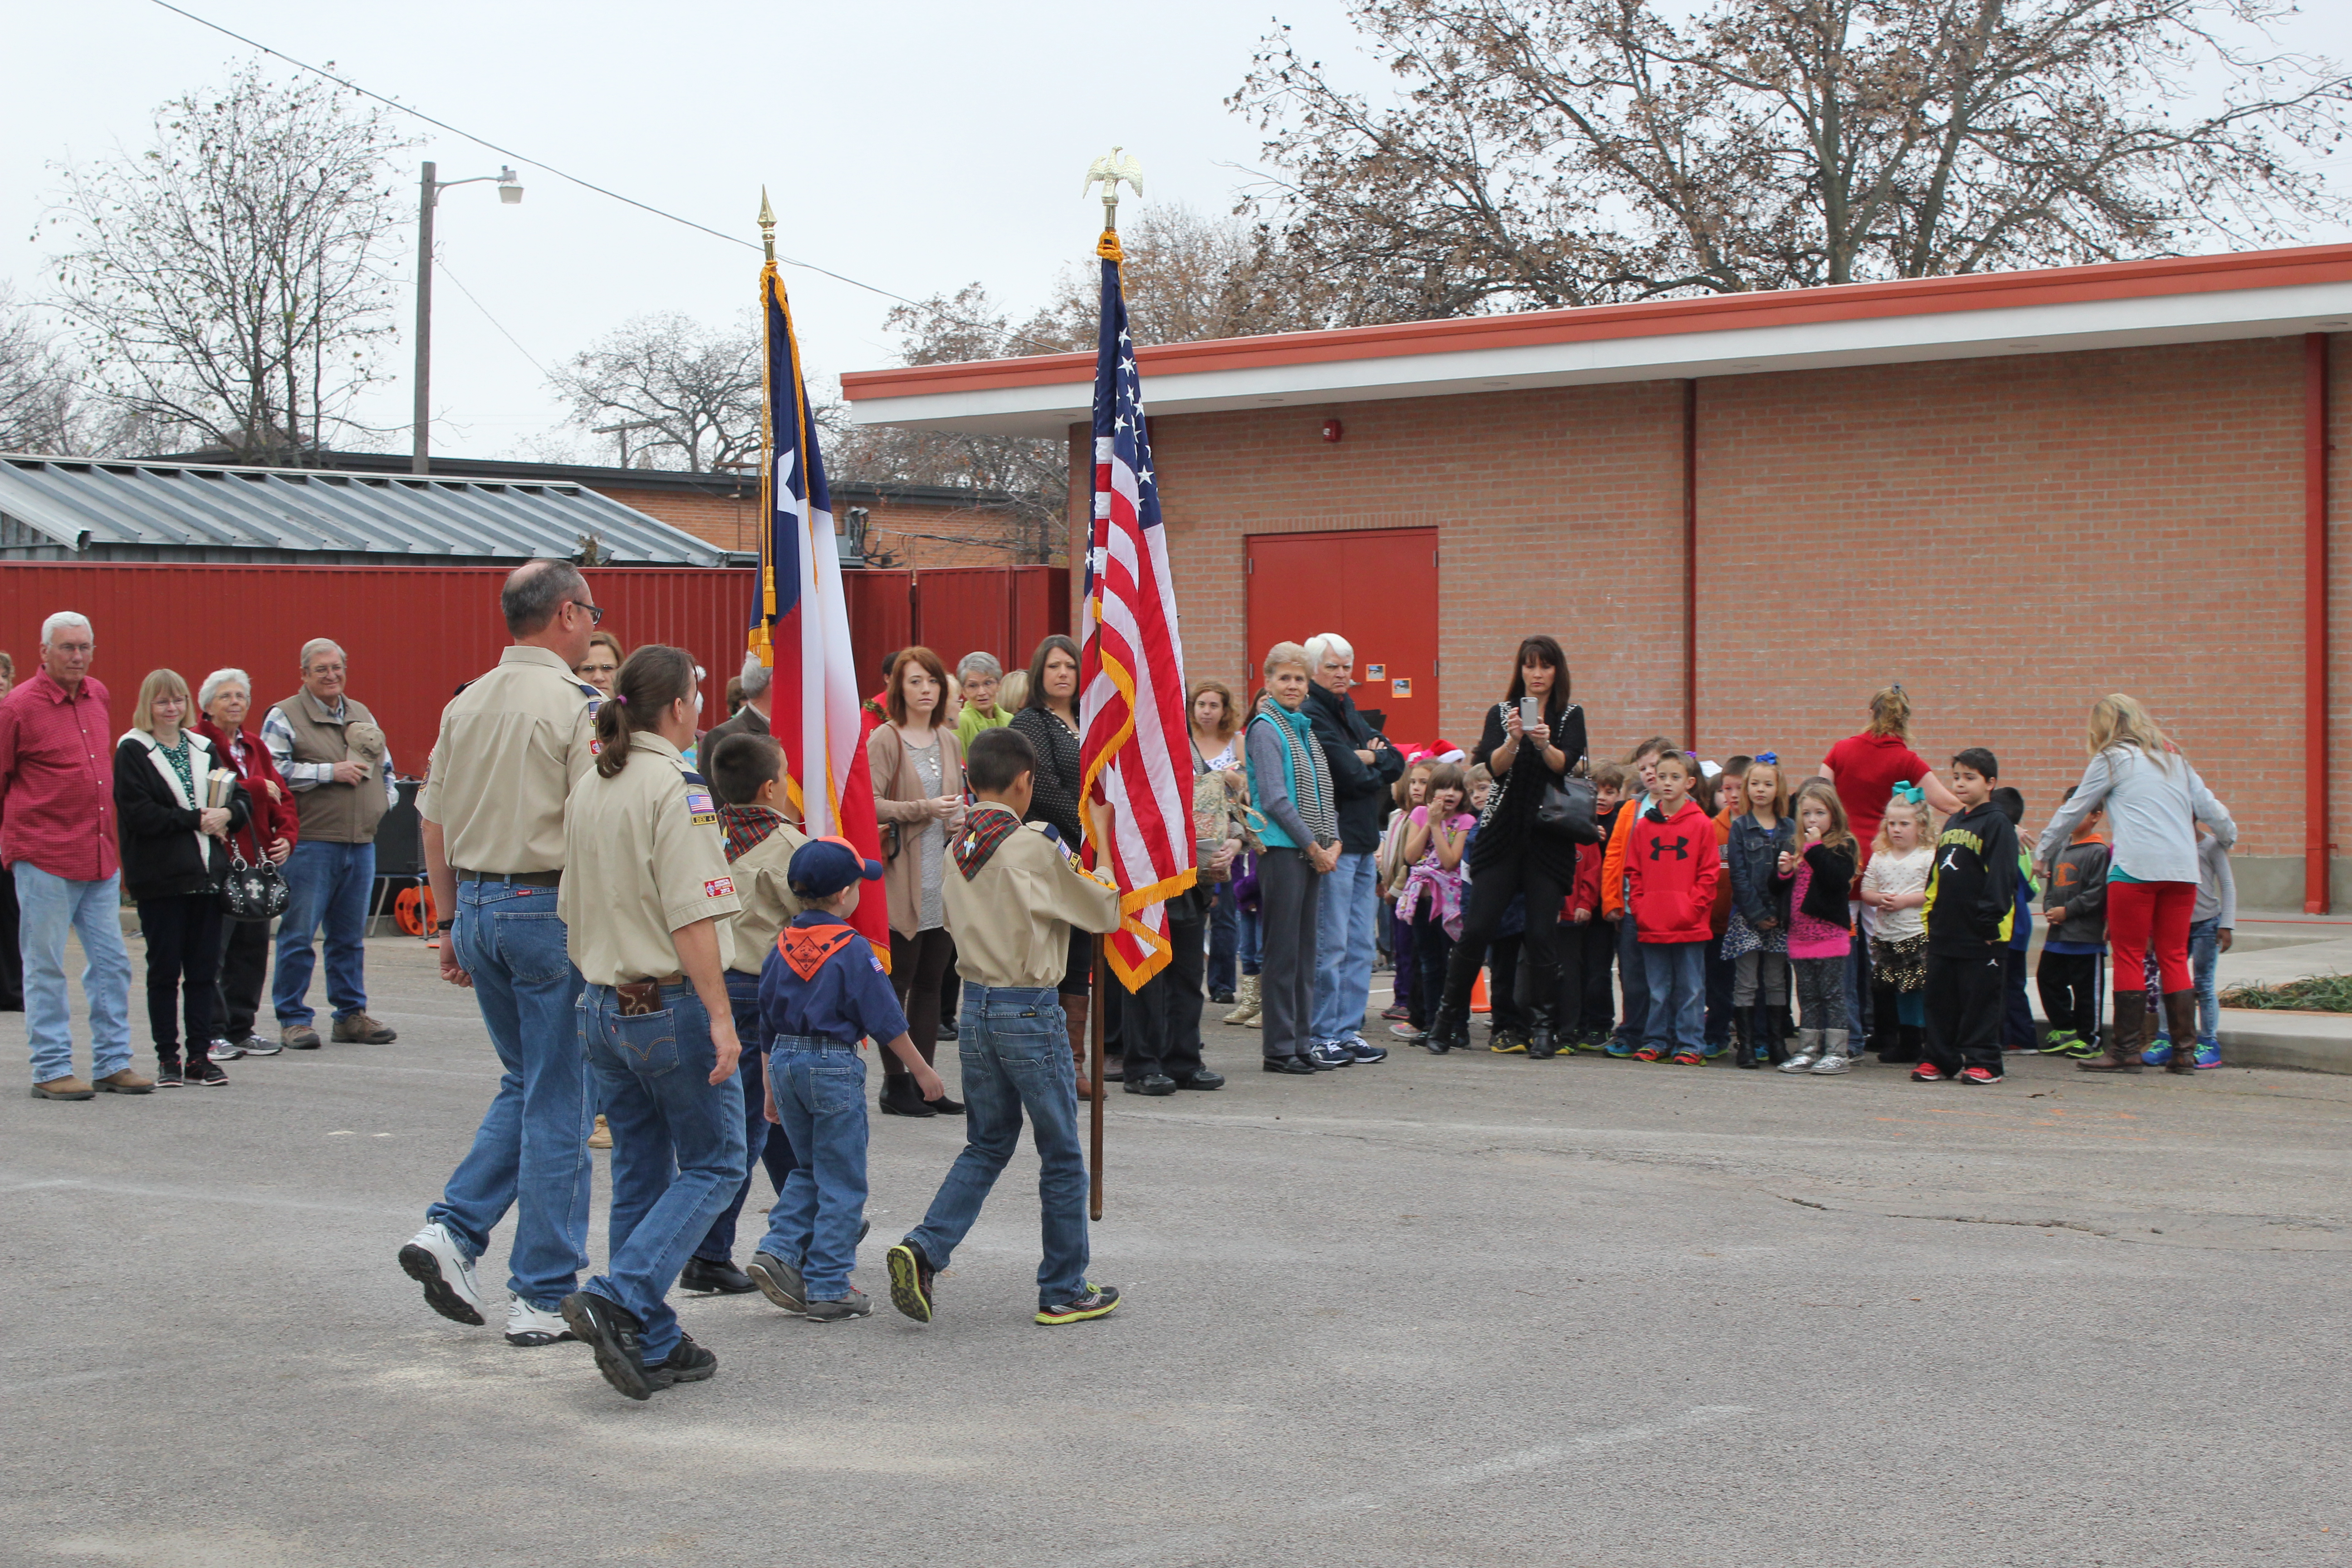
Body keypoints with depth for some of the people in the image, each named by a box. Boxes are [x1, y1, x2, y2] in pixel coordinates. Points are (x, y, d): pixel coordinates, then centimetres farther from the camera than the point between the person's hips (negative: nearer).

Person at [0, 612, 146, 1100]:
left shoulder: (98, 695, 11)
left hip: (100, 857, 6)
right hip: (43, 858, -6)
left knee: (111, 963, 7)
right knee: (46, 967, 0)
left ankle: (112, 1063, 15)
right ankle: (51, 1071, 6)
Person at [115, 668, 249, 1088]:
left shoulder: (203, 749, 14)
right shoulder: (133, 751, -2)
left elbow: (239, 798, 14)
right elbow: (138, 813, -13)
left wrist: (226, 814, -9)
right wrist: (195, 820, -13)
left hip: (207, 874, 5)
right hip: (160, 877, -5)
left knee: (204, 970, 5)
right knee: (165, 971, 1)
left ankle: (200, 1055, 10)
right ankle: (168, 1059, 7)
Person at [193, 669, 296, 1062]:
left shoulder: (255, 747, 17)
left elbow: (282, 797, 17)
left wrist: (286, 836, -1)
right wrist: (258, 788, -12)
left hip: (258, 863, 7)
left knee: (253, 949, 9)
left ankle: (242, 1028, 18)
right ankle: (213, 1033, 2)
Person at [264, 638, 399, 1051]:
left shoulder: (361, 715, 19)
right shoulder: (284, 717, -1)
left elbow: (385, 765, 29)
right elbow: (272, 770, -14)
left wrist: (386, 799, 10)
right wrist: (330, 772, -14)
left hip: (361, 842, 6)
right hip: (310, 842, -6)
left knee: (350, 935, 10)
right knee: (298, 935, -4)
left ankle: (351, 1014, 17)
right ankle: (293, 1019, 2)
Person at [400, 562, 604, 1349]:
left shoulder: (466, 704, 9)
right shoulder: (577, 705, -12)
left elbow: (435, 825, 14)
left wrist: (452, 924, 21)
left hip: (478, 906, 7)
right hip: (551, 908, -7)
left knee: (524, 1085, 21)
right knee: (557, 1104, 1)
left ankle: (451, 1230, 6)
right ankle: (542, 1298, 6)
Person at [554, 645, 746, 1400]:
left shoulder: (588, 788, 10)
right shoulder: (676, 789, -15)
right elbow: (693, 917, -21)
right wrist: (719, 1016, -20)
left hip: (604, 1008, 8)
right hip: (672, 1005, -8)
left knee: (641, 1174, 13)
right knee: (712, 1165, 2)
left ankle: (654, 1345, 15)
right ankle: (618, 1301, -12)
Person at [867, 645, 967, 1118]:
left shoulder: (947, 742, 15)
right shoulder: (885, 740, -5)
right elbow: (869, 804, -14)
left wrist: (959, 820, 4)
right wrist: (923, 809, -21)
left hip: (943, 880, 6)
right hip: (902, 880, -6)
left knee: (930, 982, 8)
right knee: (898, 982, -3)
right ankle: (895, 1084, 3)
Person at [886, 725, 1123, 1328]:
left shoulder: (961, 846, 4)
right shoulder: (1032, 848, -15)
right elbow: (1103, 914, -6)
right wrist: (1105, 885, 16)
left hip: (975, 1007, 6)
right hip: (1029, 1010, -6)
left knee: (986, 1144, 17)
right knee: (1061, 1154, 7)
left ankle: (925, 1248, -2)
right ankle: (1064, 1290, 14)